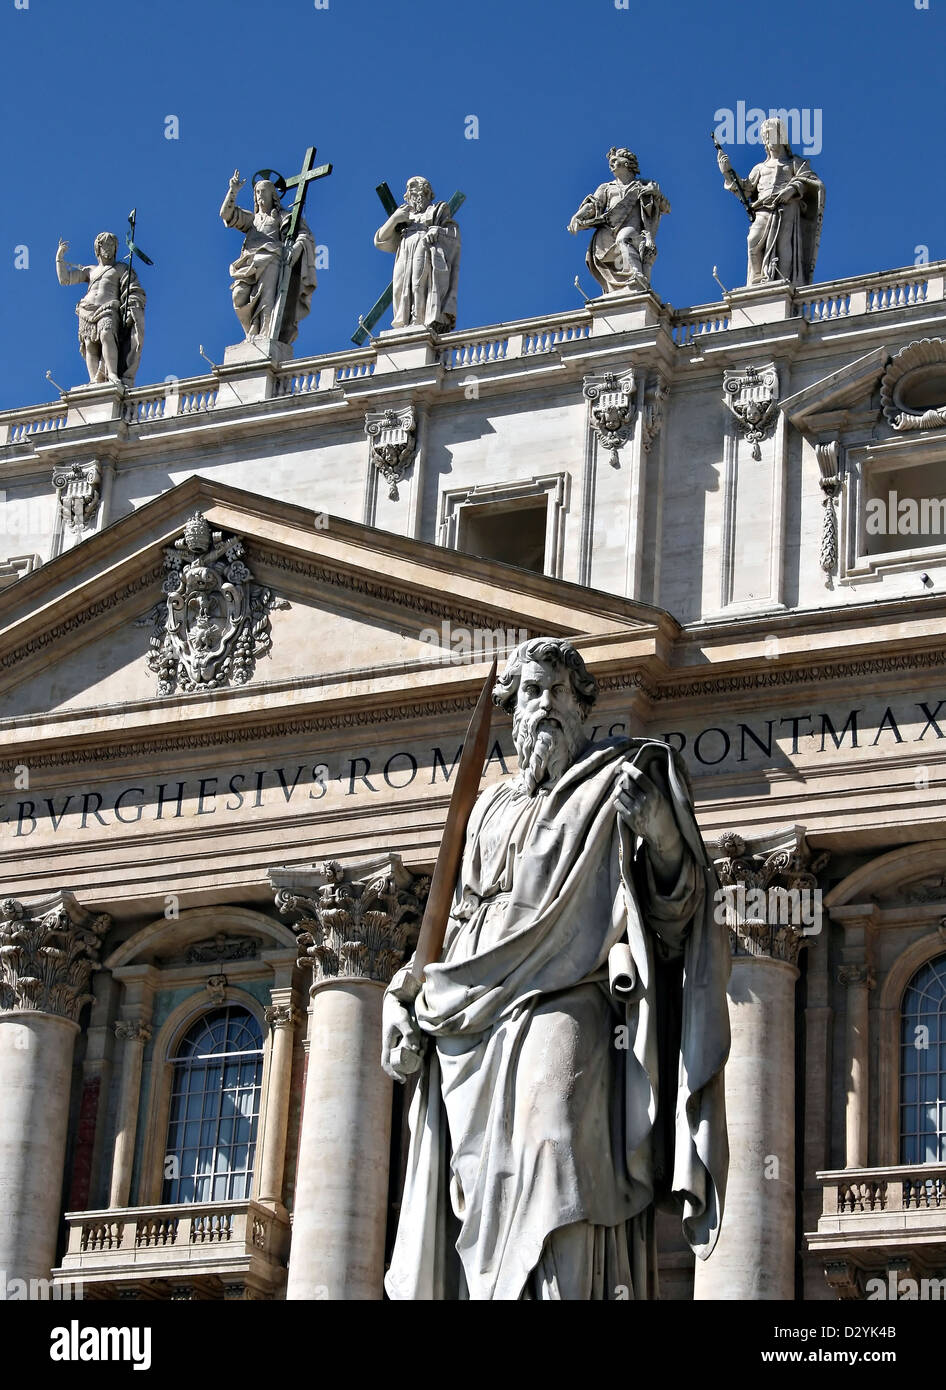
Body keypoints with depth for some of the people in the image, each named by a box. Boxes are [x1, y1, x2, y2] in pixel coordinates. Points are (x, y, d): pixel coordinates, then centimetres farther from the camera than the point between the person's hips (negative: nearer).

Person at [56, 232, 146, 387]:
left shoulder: (122, 269, 20)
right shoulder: (90, 270, 30)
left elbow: (135, 293, 8)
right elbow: (65, 279, 27)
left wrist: (132, 311, -9)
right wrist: (60, 256, 20)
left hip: (109, 310, -4)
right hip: (88, 310, 4)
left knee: (106, 334, -34)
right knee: (90, 346, -16)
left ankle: (112, 375, -44)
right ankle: (95, 385, -27)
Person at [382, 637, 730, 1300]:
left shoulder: (616, 783, 12)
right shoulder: (493, 809, 27)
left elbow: (678, 905, 4)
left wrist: (662, 832, -16)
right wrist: (405, 1000, 15)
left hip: (564, 1003, -5)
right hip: (473, 1026, 5)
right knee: (473, 1194, -7)